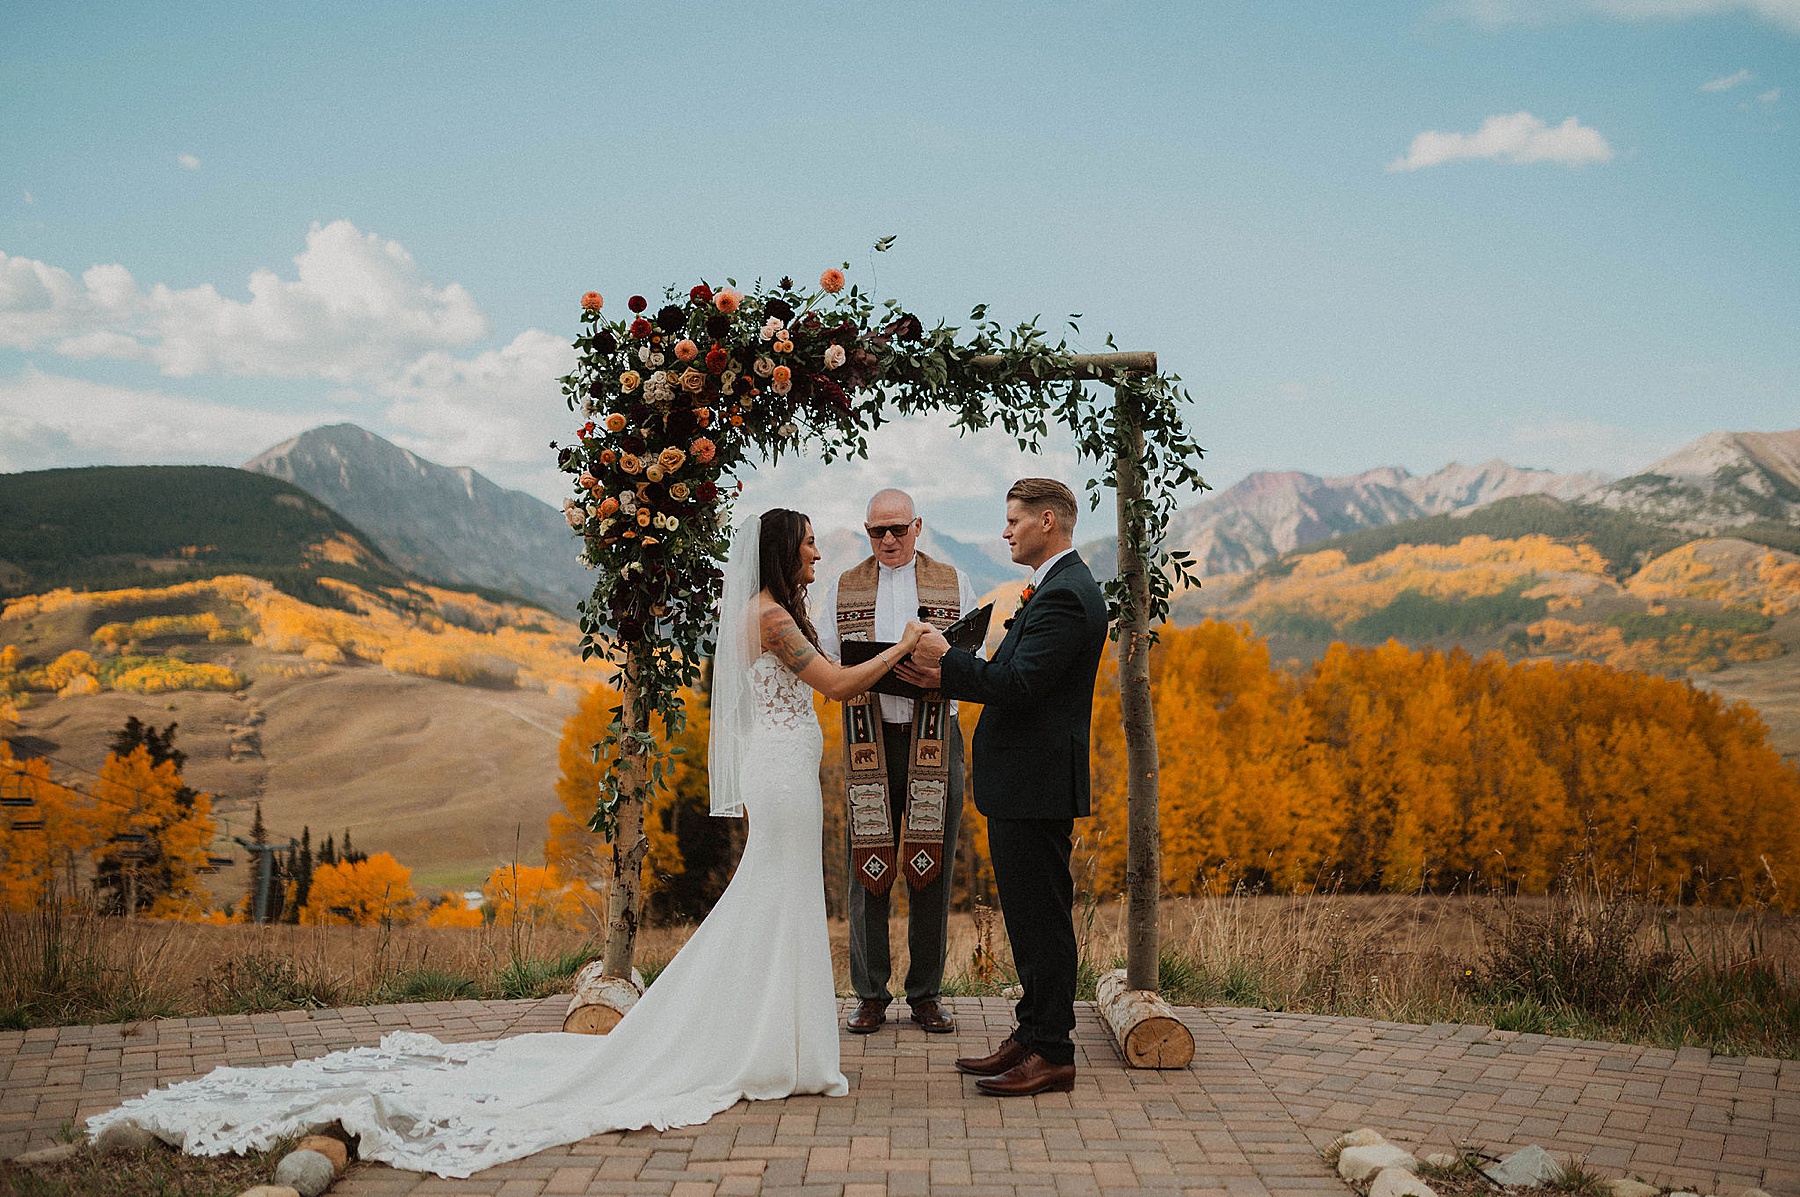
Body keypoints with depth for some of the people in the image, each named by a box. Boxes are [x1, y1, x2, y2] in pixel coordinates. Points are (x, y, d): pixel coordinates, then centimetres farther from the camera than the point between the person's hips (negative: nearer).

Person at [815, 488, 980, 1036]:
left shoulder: (954, 585, 10)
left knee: (932, 868, 2)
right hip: (868, 741, 0)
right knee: (867, 868, 1)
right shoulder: (842, 590, 12)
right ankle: (870, 996, 11)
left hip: (935, 740, 0)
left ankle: (926, 995, 13)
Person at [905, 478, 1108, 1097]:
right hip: (1023, 785, 11)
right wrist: (947, 677, 8)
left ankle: (1052, 1055, 7)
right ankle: (1032, 1035, 27)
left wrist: (948, 659, -13)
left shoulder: (1066, 595, -17)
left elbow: (1017, 683, -25)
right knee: (1028, 917, 17)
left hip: (1036, 785, -11)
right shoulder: (1056, 588, 17)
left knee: (1042, 919, -2)